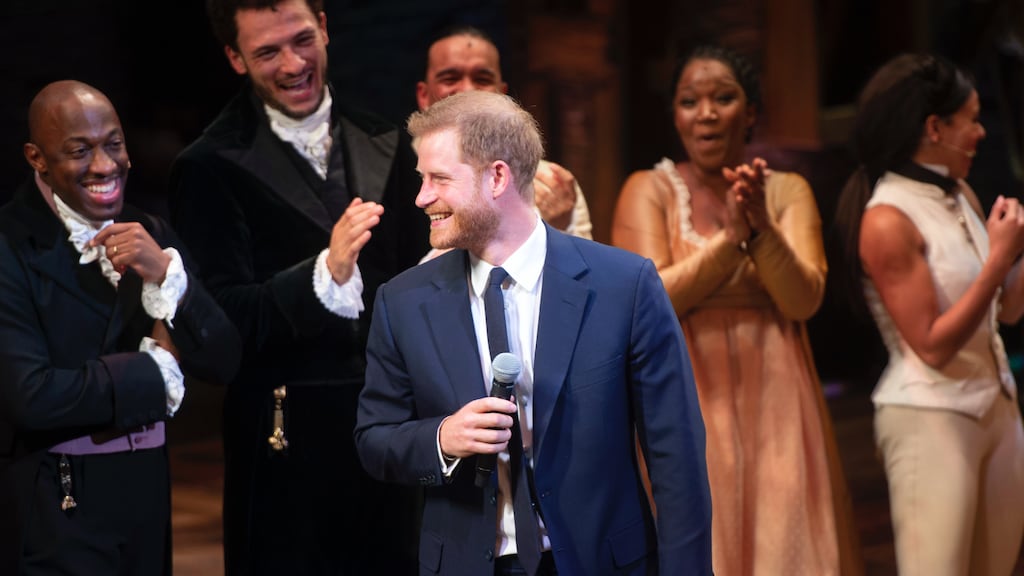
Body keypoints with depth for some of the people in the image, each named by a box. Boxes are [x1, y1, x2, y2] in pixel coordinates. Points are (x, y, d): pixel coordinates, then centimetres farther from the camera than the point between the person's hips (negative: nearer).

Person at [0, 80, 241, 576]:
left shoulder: (151, 236, 5)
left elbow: (223, 363, 0)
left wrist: (166, 273, -15)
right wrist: (155, 368, -10)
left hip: (147, 498, 5)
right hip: (54, 511, -5)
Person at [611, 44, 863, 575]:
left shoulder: (788, 191, 8)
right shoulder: (650, 190, 1)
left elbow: (804, 300, -4)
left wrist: (761, 225, -18)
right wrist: (731, 237, -17)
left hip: (774, 406, 2)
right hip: (689, 410, -2)